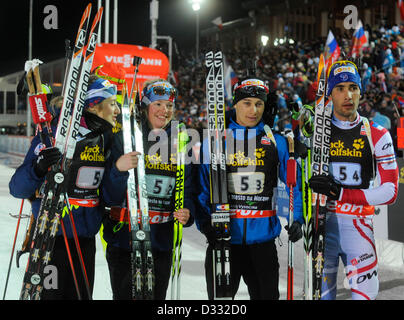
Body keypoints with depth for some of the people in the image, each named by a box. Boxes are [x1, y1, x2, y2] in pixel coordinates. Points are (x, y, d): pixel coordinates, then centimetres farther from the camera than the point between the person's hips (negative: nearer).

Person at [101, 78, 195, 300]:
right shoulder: (124, 139, -5)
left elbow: (186, 189, 10)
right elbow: (110, 196, -10)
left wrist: (187, 212, -9)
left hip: (161, 242, 3)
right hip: (124, 238, -3)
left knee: (157, 296, 15)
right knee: (124, 296, 5)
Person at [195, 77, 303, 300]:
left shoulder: (276, 142, 5)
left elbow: (293, 183, 8)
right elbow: (202, 187, 2)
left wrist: (297, 219, -5)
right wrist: (205, 223, -9)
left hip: (263, 239, 1)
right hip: (223, 237, -1)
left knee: (267, 294, 12)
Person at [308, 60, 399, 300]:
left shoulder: (377, 135, 2)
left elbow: (390, 192, -3)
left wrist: (340, 193, -12)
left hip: (359, 225, -1)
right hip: (322, 223, 1)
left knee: (366, 294, -5)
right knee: (321, 294, 4)